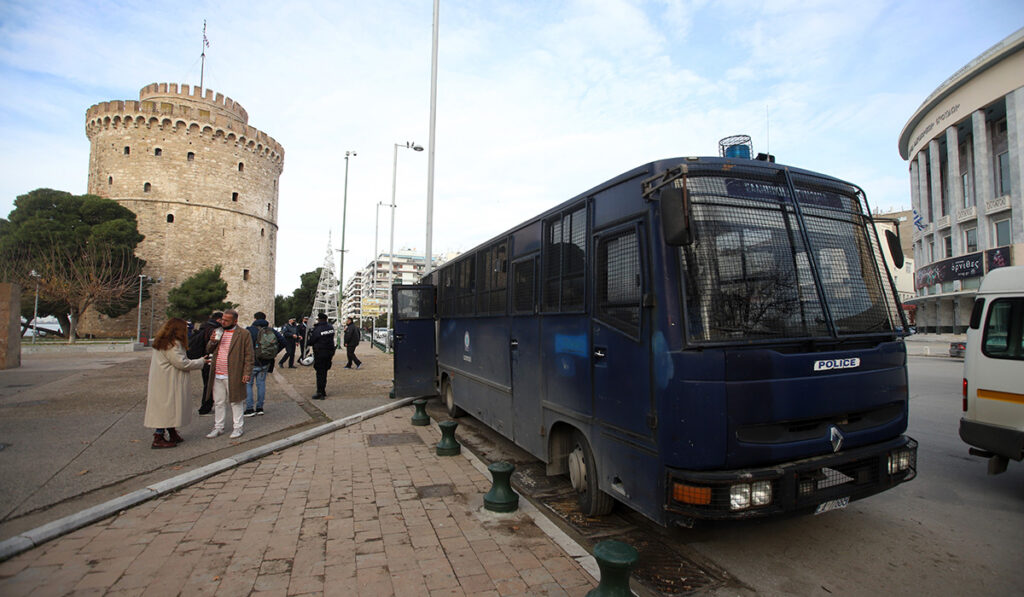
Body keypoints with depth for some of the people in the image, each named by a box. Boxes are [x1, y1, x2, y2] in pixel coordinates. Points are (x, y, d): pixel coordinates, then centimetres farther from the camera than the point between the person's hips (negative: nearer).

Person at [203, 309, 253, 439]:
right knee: (219, 403, 14)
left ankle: (237, 428, 17)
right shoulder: (218, 332, 12)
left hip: (233, 376, -5)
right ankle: (218, 427, 27)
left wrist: (246, 373, -12)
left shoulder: (244, 334, -6)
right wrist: (212, 342, -6)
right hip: (217, 376, 5)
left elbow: (249, 355, -7)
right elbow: (208, 350, 16)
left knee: (236, 402, 6)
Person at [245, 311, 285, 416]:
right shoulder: (271, 330, 3)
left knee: (248, 384, 7)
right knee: (261, 384, 13)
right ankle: (260, 408, 18)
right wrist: (275, 353, 9)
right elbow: (282, 341, 3)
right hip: (265, 363, 5)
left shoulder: (250, 330, -11)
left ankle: (249, 409, 6)